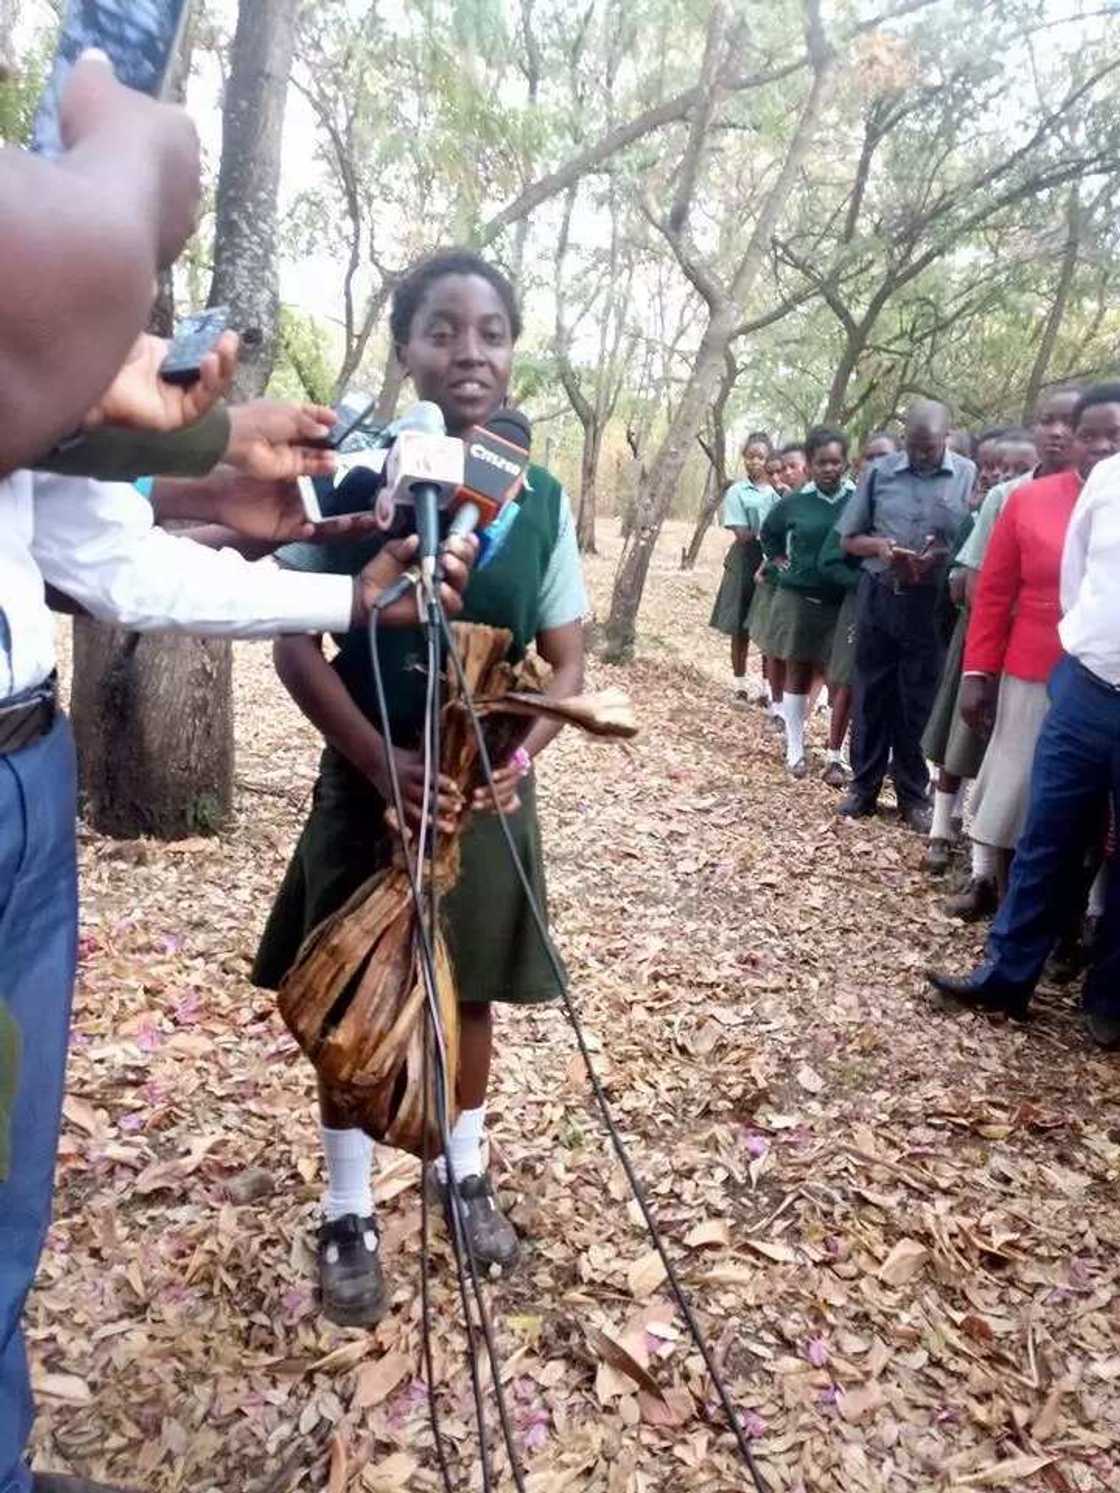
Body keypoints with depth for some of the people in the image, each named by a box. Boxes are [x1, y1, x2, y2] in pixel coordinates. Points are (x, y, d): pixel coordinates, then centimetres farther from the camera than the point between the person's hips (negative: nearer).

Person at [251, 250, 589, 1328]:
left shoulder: (542, 497, -1)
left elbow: (566, 660, 4)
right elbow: (296, 642, -8)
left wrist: (522, 752, -15)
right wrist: (379, 758, -22)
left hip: (491, 791, 3)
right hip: (368, 785, -2)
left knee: (469, 991, 16)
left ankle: (462, 1171, 41)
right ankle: (347, 1211, 29)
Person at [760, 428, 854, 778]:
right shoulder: (794, 502, 0)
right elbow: (769, 534, 18)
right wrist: (782, 563, 7)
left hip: (844, 602, -1)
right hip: (798, 599, 1)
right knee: (798, 673, 7)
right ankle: (795, 750, 17)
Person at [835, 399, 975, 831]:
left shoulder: (969, 476, -4)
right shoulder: (879, 471, 2)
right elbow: (849, 538, 7)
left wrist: (943, 556, -21)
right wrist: (878, 545, -13)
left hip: (930, 605, -2)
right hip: (878, 596, 2)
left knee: (919, 703, 7)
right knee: (870, 695, 10)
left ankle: (914, 795, 20)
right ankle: (863, 786, 23)